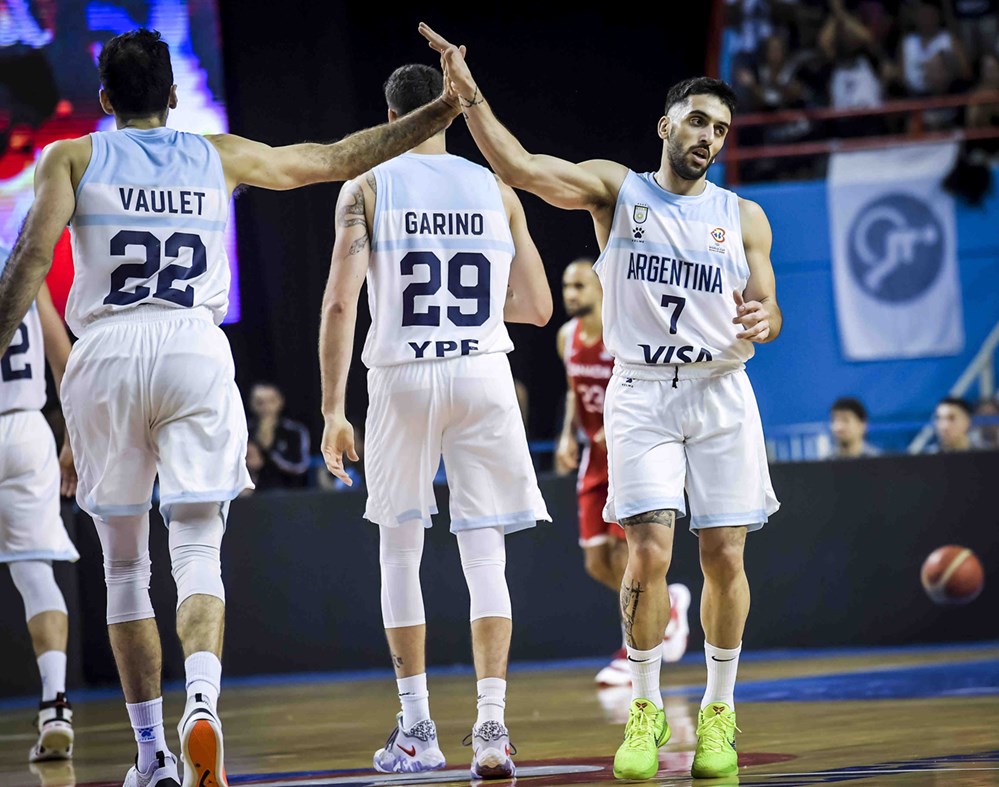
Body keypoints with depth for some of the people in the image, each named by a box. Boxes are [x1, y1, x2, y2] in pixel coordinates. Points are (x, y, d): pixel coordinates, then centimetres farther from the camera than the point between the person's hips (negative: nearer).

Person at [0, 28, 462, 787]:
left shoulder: (72, 158, 10)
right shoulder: (219, 156, 15)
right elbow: (335, 160, 21)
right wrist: (440, 113, 29)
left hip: (107, 355, 0)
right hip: (197, 354, 0)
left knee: (125, 563, 11)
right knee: (197, 552, -2)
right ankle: (203, 702, -30)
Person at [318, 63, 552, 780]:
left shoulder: (366, 188, 1)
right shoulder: (496, 190, 8)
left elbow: (341, 302, -7)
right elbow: (538, 307, 9)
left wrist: (333, 411, -4)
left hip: (403, 376, -1)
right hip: (485, 376, 1)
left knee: (401, 553, 13)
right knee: (485, 560, 4)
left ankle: (418, 730, 13)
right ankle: (492, 726, -8)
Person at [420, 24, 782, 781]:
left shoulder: (744, 217, 9)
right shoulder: (616, 189, 3)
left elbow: (769, 315, 7)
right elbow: (519, 166, -11)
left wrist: (761, 321, -18)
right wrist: (469, 94, -25)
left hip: (720, 393, 2)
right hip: (640, 394, -2)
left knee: (724, 556, 0)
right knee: (649, 553, -12)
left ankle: (719, 711, 15)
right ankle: (645, 709, 4)